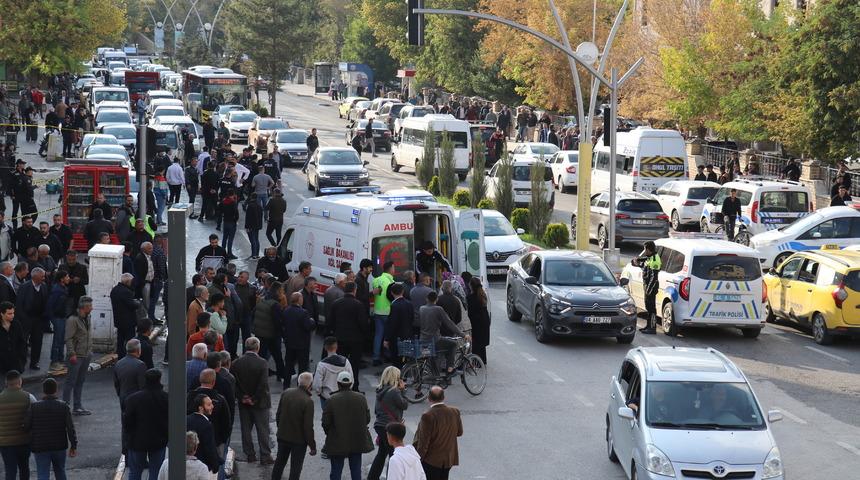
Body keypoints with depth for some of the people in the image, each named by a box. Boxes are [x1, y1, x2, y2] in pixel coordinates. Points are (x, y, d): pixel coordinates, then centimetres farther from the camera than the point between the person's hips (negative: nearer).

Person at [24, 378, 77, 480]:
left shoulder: (34, 407, -8)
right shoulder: (64, 407, -7)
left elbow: (26, 426, -4)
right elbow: (70, 427, -10)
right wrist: (74, 445, -5)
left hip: (40, 448, -2)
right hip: (59, 447, 2)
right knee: (60, 472, 22)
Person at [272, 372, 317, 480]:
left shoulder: (285, 394, -8)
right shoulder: (308, 402, -24)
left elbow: (278, 415, 4)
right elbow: (308, 426, -21)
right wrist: (312, 446, -10)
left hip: (282, 436, 5)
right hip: (299, 440, -5)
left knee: (279, 462, 23)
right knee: (295, 467, 8)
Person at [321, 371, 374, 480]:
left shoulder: (332, 400, -15)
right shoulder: (361, 398, -5)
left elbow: (325, 423, -12)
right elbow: (367, 419, 1)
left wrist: (329, 434, 8)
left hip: (337, 442, -3)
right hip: (358, 442, 3)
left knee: (336, 471, 7)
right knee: (356, 470, 13)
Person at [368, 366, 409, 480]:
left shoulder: (380, 390, 5)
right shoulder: (394, 392, -20)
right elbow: (404, 405, -8)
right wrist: (402, 390, -3)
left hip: (380, 425, 8)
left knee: (381, 453, 19)